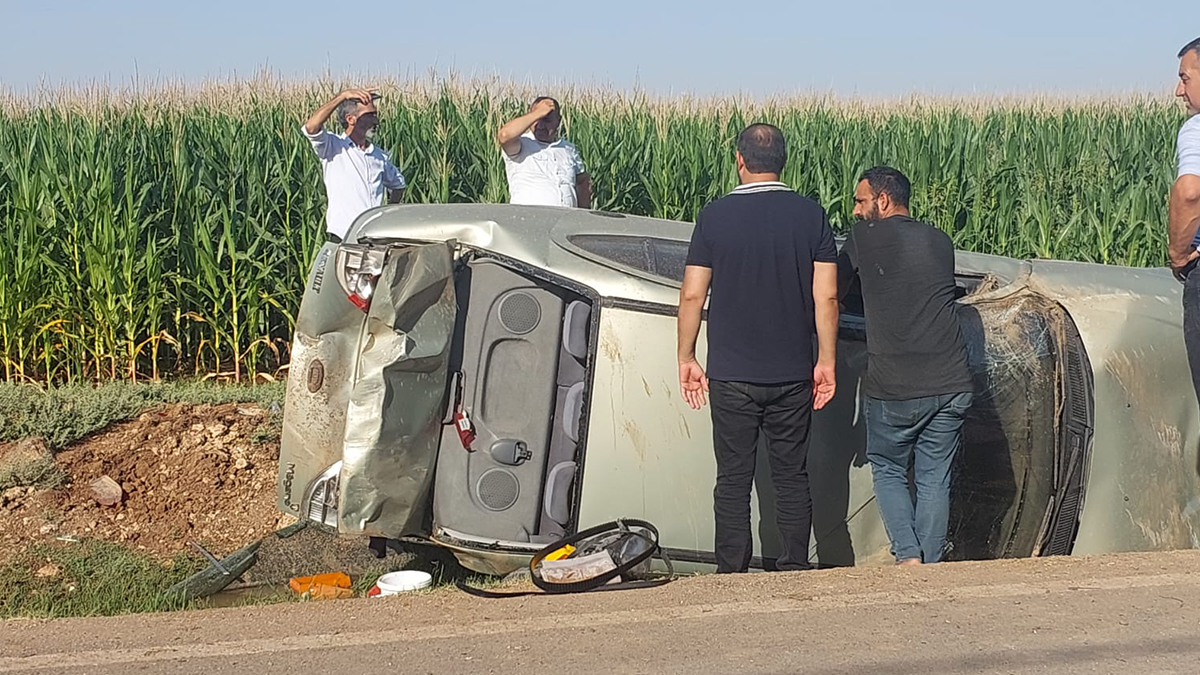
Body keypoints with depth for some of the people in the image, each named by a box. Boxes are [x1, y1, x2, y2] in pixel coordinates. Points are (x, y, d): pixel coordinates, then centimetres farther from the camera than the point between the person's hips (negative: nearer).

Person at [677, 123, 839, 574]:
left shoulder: (715, 216, -4)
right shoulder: (811, 216, -1)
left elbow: (692, 295, -3)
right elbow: (826, 297, -3)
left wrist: (686, 358, 7)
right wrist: (826, 361, 5)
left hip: (731, 376, -1)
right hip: (792, 375, 1)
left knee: (734, 481, 5)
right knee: (792, 477, 10)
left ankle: (732, 576, 6)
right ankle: (794, 572, 11)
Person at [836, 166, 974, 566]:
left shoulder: (864, 237, -2)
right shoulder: (941, 242, 11)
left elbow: (834, 292, 10)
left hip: (892, 390, -3)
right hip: (950, 385, 4)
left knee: (888, 470, 14)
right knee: (934, 479, 12)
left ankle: (908, 556, 0)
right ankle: (930, 567, 11)